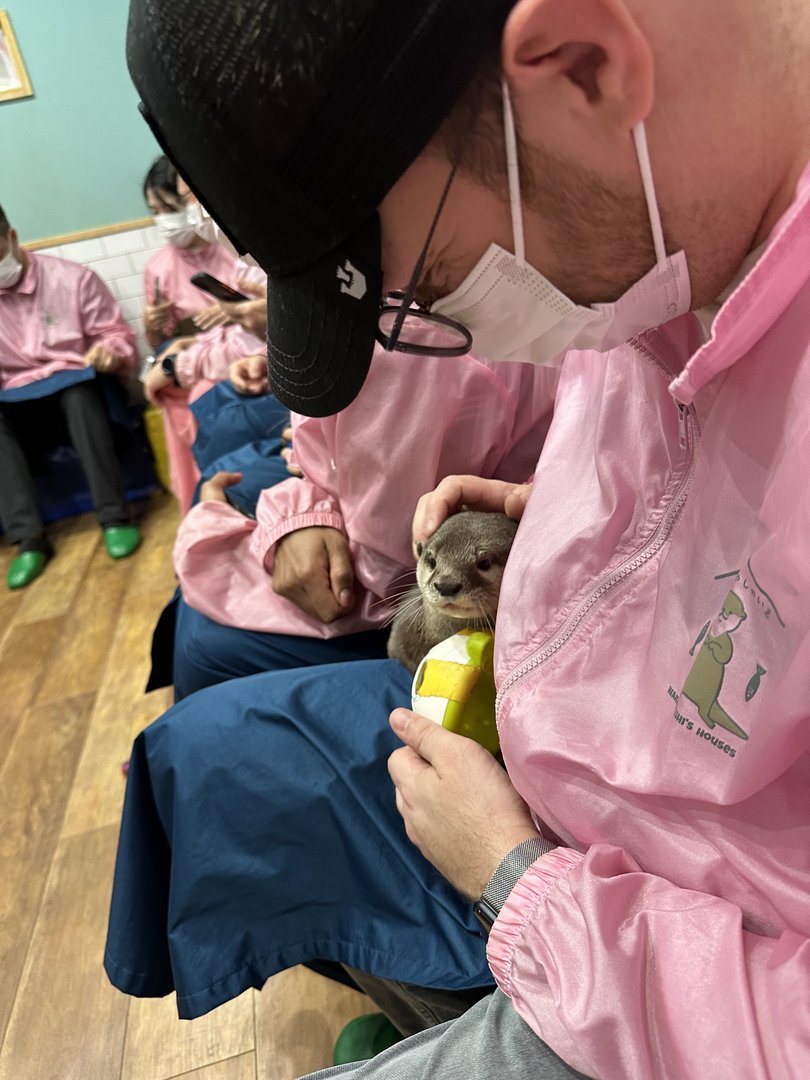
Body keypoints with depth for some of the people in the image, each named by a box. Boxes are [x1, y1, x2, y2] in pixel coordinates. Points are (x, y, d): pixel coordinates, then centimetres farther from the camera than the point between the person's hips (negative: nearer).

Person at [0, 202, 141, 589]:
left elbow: (117, 334, 0)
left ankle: (114, 517, -34)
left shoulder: (72, 277, -3)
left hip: (74, 388, -2)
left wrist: (110, 351, -24)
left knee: (79, 393, -38)